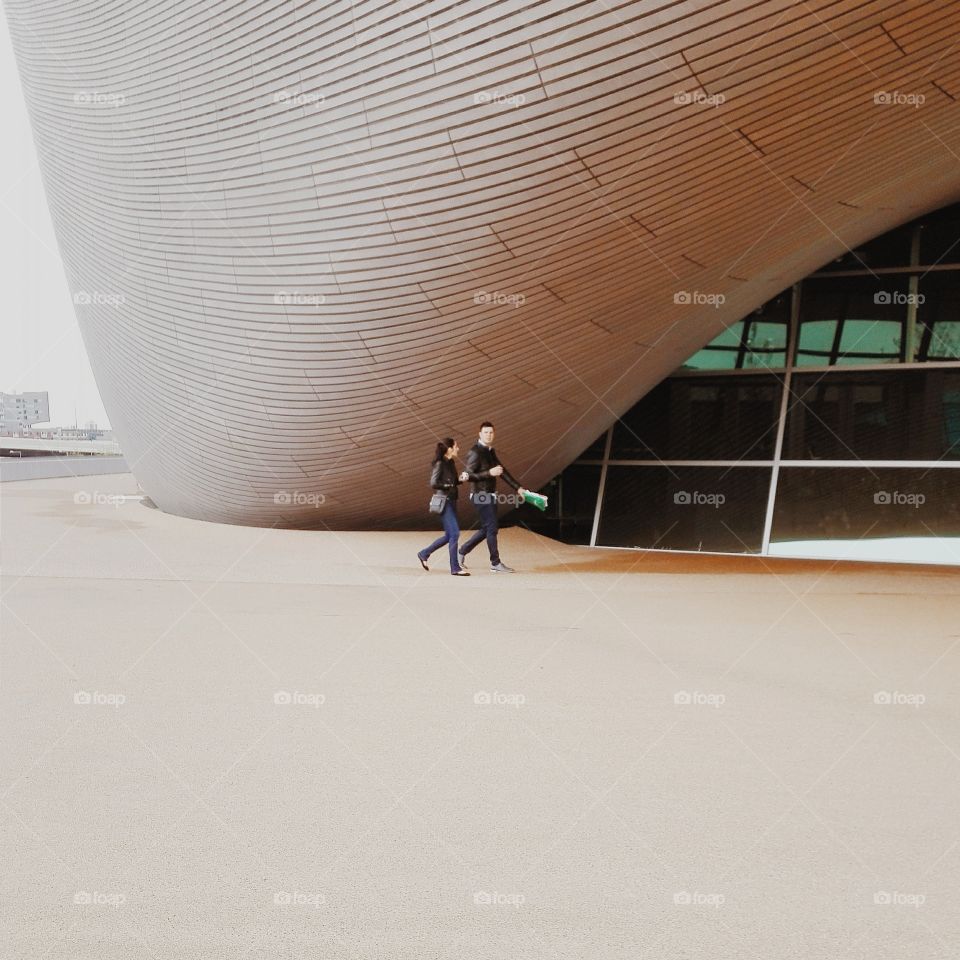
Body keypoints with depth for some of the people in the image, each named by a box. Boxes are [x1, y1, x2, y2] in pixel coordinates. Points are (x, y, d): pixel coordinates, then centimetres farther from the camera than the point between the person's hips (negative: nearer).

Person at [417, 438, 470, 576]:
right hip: (444, 502, -9)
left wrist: (461, 479, 0)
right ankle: (455, 568, -3)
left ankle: (424, 554, 26)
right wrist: (449, 485, -12)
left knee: (449, 535, 13)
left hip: (452, 501, 9)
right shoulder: (440, 464, -14)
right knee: (454, 534, -9)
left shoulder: (451, 463, 11)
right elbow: (434, 483, -21)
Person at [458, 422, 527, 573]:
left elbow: (502, 471, 17)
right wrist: (489, 473, -27)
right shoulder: (475, 452, -14)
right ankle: (495, 563, 2)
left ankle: (462, 552, 25)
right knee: (491, 528, -5)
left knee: (486, 529, 13)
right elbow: (469, 475, -20)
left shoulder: (490, 451, 13)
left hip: (490, 495, 9)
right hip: (481, 495, -9)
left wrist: (518, 487, 13)